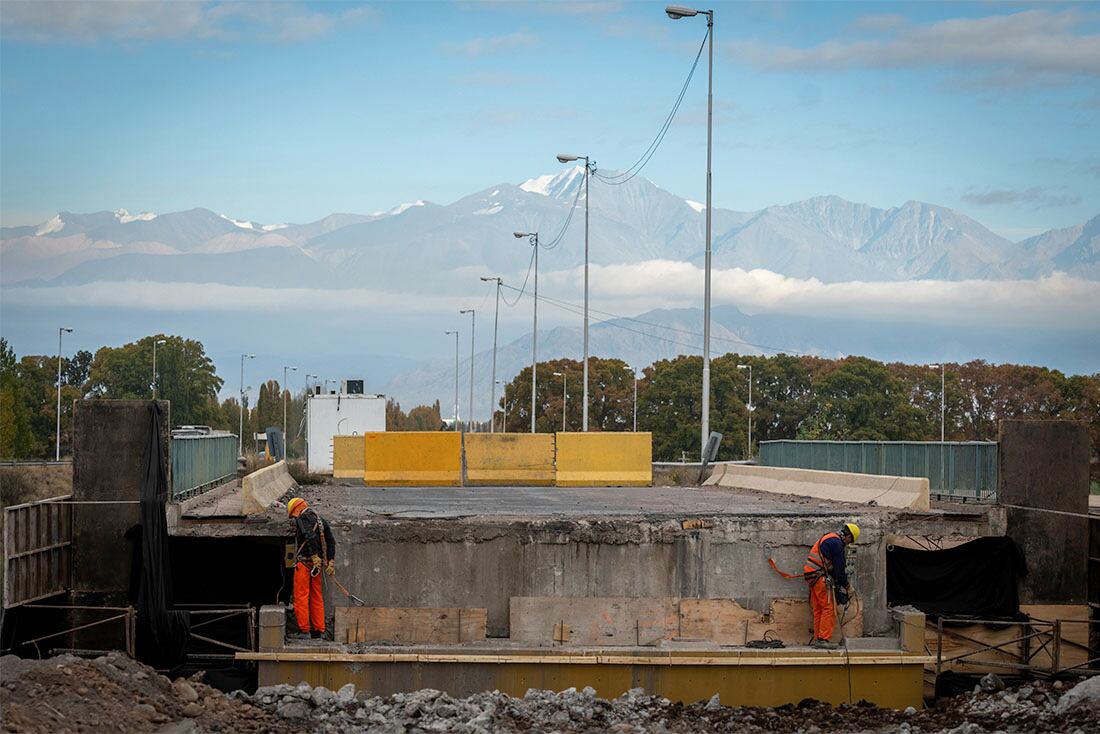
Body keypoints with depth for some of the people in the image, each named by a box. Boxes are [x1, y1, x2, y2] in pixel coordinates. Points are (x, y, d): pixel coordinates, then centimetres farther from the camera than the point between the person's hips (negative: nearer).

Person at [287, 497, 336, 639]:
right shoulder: (320, 520, 18)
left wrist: (315, 557, -24)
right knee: (317, 597, 12)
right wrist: (331, 561, 10)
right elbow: (331, 541, 13)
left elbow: (311, 536, -23)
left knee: (301, 596, -4)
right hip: (317, 564, 8)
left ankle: (303, 628, -8)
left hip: (305, 562, -8)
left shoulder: (302, 519, -6)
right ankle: (318, 629, 13)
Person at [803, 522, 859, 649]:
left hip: (812, 576, 10)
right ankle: (824, 639, -11)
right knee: (829, 608, -8)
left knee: (818, 609, 13)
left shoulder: (828, 538, 21)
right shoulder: (837, 543, -11)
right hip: (820, 576, -10)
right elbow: (840, 567, -11)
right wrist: (847, 586, -1)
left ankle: (817, 639, 15)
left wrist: (842, 584, 23)